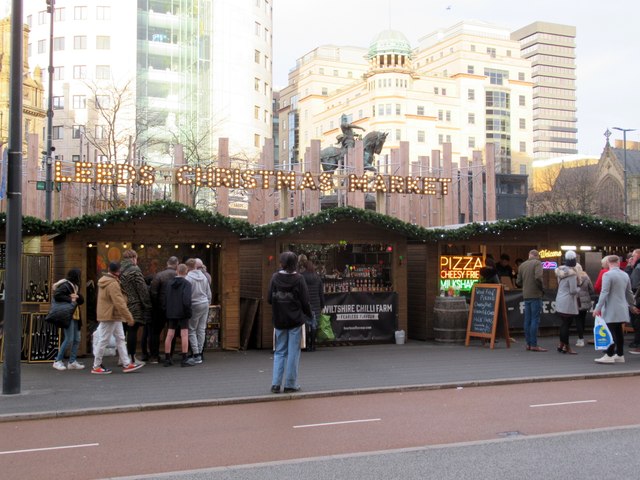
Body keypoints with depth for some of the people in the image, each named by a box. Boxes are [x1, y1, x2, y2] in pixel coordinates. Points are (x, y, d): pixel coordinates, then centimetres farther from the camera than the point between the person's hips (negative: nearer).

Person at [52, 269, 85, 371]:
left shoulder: (75, 286, 18)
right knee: (69, 339, -11)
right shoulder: (65, 285, -8)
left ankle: (72, 362, 11)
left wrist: (77, 296, -6)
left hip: (75, 316, 9)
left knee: (77, 339, 7)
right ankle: (58, 361, -1)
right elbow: (56, 295, -22)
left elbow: (81, 300, 15)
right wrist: (70, 299, -17)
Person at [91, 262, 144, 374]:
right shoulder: (113, 284, -20)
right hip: (110, 316, -10)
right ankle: (96, 367, 6)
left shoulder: (105, 280, 11)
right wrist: (129, 318, -20)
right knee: (104, 341, -2)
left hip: (114, 316, 10)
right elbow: (119, 303, -24)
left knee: (120, 339, 9)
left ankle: (127, 364, 11)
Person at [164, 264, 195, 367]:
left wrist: (168, 311, 13)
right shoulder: (186, 283, -8)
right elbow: (186, 299, -19)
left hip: (171, 313, 5)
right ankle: (185, 359, -3)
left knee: (169, 335, 7)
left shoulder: (170, 284, 8)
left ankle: (167, 359, 12)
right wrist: (188, 311, -11)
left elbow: (166, 299, 9)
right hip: (182, 313, -5)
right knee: (184, 335, -2)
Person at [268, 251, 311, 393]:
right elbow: (305, 301, -8)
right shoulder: (298, 279, -9)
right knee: (293, 352, 5)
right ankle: (290, 384, 8)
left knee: (279, 352, 12)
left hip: (279, 321, 3)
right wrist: (309, 314, 10)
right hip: (295, 320, -3)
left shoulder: (275, 278, -3)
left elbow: (269, 299, -1)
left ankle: (276, 383, 7)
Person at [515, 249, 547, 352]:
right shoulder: (537, 263, -5)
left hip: (526, 296, 6)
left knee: (527, 320, 9)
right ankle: (534, 345, -7)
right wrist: (542, 289, -7)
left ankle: (528, 344, 11)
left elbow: (518, 282, 10)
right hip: (535, 295, -6)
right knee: (535, 320, -5)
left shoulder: (522, 265, 13)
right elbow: (538, 277, -20)